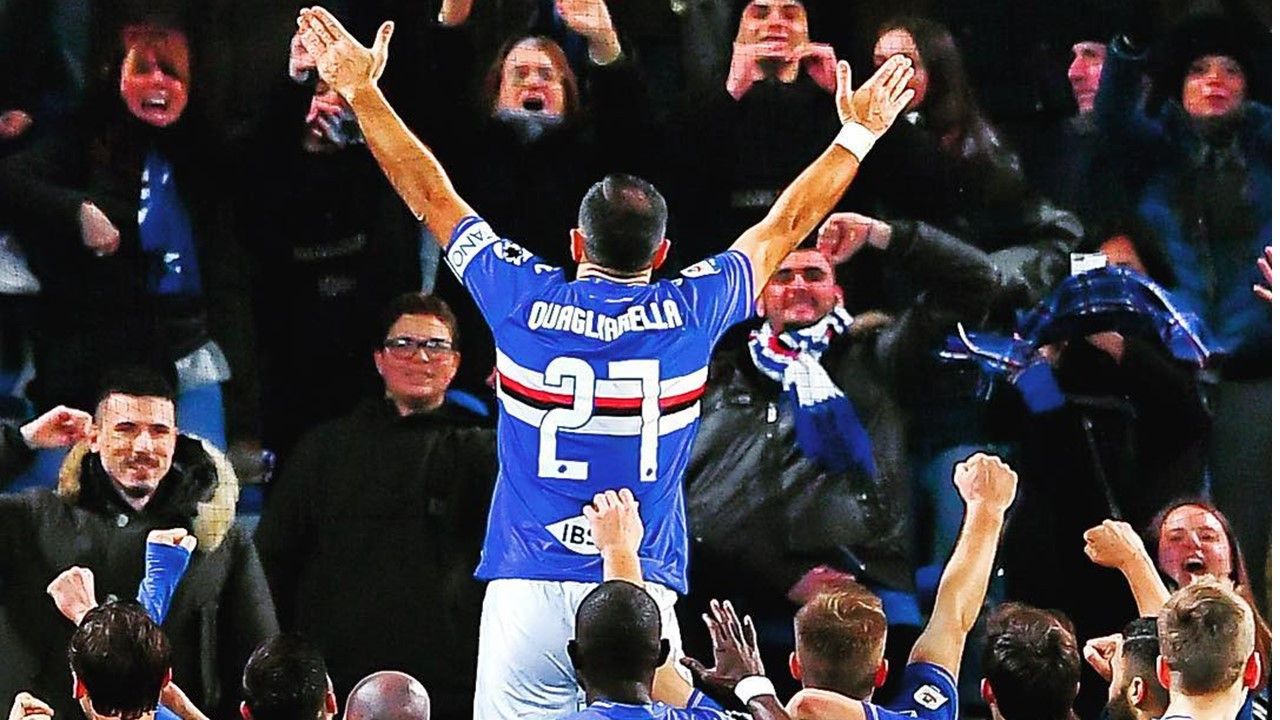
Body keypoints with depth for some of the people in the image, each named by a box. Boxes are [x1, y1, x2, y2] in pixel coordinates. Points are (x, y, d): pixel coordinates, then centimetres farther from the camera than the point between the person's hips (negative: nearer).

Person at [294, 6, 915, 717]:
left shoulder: (523, 300, 2)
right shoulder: (689, 312, 2)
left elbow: (431, 195, 14)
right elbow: (787, 222, 17)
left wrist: (361, 92, 25)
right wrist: (858, 131, 32)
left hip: (526, 589, 0)